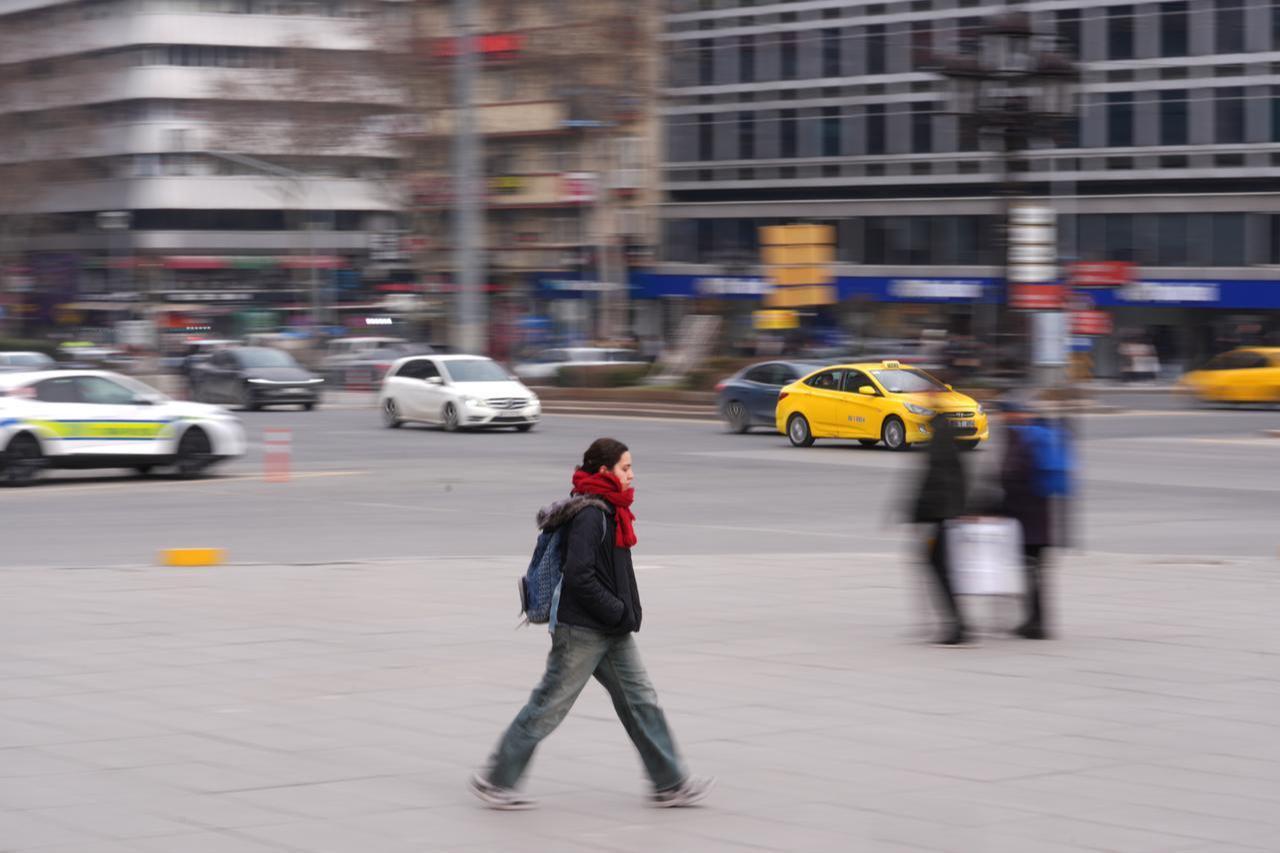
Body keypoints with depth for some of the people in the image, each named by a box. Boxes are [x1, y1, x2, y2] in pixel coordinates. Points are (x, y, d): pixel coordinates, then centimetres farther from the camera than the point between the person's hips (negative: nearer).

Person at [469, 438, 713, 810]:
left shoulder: (610, 511, 12)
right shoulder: (590, 515, -19)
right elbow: (579, 576, -24)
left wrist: (624, 613, 14)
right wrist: (618, 612, -18)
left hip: (611, 632, 10)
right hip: (582, 630, -10)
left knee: (640, 700, 7)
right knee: (549, 707, -1)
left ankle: (670, 783, 10)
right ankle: (495, 780, 9)